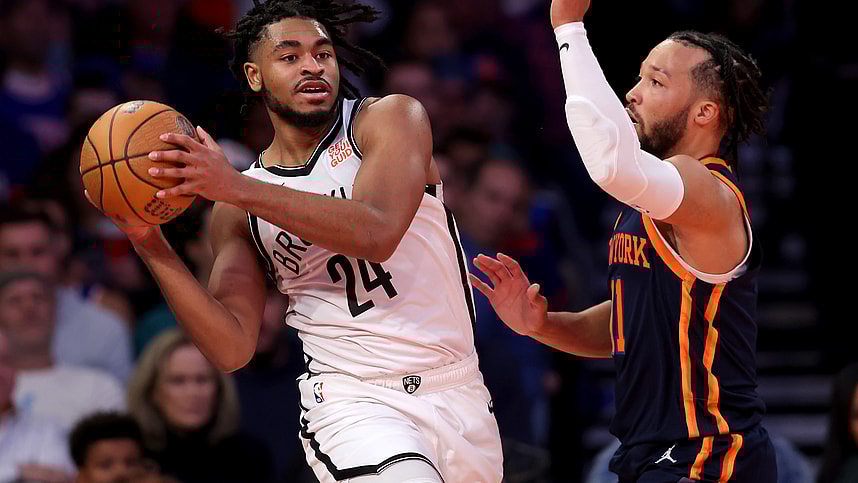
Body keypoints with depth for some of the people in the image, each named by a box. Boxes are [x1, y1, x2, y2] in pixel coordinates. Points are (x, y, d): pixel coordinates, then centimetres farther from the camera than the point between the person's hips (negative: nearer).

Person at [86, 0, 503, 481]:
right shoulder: (237, 211, 6)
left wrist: (235, 188, -25)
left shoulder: (392, 118, -1)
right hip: (355, 402, -1)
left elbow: (377, 232, -21)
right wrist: (152, 246, -13)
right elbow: (232, 349, -3)